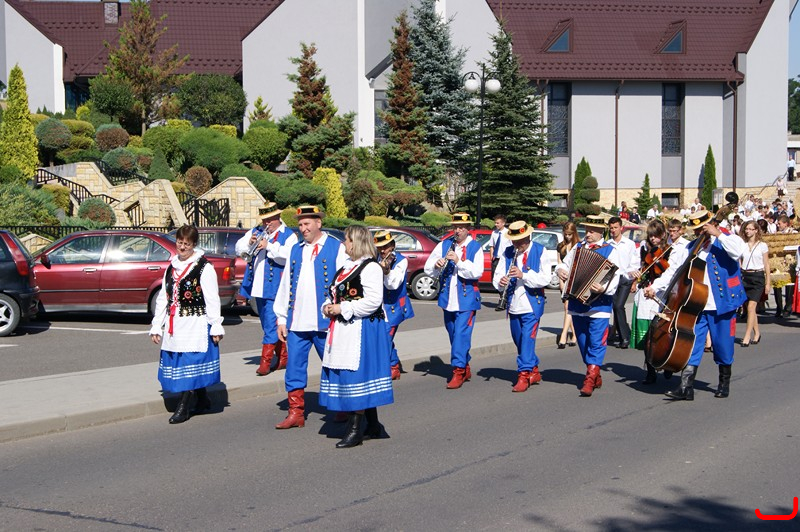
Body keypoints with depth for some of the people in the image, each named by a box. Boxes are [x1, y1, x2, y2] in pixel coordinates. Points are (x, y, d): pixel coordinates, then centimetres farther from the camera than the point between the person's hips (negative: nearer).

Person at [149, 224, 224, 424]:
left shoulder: (204, 267, -5)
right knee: (176, 363, 9)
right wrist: (156, 326, 14)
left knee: (190, 364, -7)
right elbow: (162, 298, 17)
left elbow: (212, 299, -7)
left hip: (196, 325, -7)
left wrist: (216, 326, -10)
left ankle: (183, 408, -4)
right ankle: (202, 400, 23)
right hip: (174, 325, 7)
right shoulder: (171, 267, 14)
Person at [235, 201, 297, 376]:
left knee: (271, 324, -11)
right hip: (257, 287, 7)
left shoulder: (288, 235, -2)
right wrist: (249, 242, -9)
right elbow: (238, 249, 10)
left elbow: (288, 256, -18)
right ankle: (282, 358, 25)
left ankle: (265, 361, -9)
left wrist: (269, 246, -20)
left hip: (274, 288, -7)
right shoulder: (255, 231, 16)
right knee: (268, 325, 14)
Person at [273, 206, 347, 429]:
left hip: (325, 323, -4)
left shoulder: (336, 248, -2)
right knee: (294, 367, 5)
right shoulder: (295, 250, 14)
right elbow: (285, 285, 15)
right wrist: (281, 319, 11)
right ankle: (296, 413, 14)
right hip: (296, 322, 5)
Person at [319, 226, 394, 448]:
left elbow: (373, 301, -21)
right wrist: (328, 306, 6)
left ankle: (354, 430, -2)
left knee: (357, 376, -7)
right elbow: (335, 294, 27)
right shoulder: (346, 267, 18)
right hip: (343, 330, 9)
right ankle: (373, 425, 22)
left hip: (362, 331, -9)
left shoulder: (370, 268, -12)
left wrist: (342, 309, -18)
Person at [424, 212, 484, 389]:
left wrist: (459, 261, -26)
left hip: (466, 299, -5)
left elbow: (477, 272, -16)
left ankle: (458, 371, -9)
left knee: (461, 334, -11)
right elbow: (428, 269, 5)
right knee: (454, 335, 12)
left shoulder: (475, 247, -3)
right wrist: (436, 265, -16)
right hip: (448, 299, 5)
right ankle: (466, 368, 26)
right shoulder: (444, 245, 8)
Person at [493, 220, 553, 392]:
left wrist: (523, 275, -24)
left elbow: (545, 278, -13)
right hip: (513, 305, 6)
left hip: (532, 304, -5)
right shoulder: (507, 253, 8)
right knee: (518, 340, 14)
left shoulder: (540, 251, -4)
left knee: (527, 339, -12)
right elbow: (497, 275, 4)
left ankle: (524, 375, -10)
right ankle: (534, 371, 29)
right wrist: (500, 282, -19)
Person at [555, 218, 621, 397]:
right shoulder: (577, 248, 13)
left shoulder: (609, 251, -3)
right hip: (577, 303, 6)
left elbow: (615, 278, -12)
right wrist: (560, 269, -1)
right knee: (583, 341, 12)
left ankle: (590, 379, -8)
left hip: (599, 304, -5)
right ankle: (595, 375, 26)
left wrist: (604, 288, -30)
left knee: (596, 342, -8)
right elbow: (565, 264, 22)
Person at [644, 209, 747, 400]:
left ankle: (724, 384, 28)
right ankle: (686, 387, -3)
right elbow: (673, 270, 9)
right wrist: (655, 286, -3)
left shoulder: (727, 241, -1)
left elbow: (739, 251, -25)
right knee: (691, 346, -3)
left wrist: (718, 234, -21)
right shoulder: (691, 247, 13)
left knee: (722, 346, 9)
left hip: (721, 305, -4)